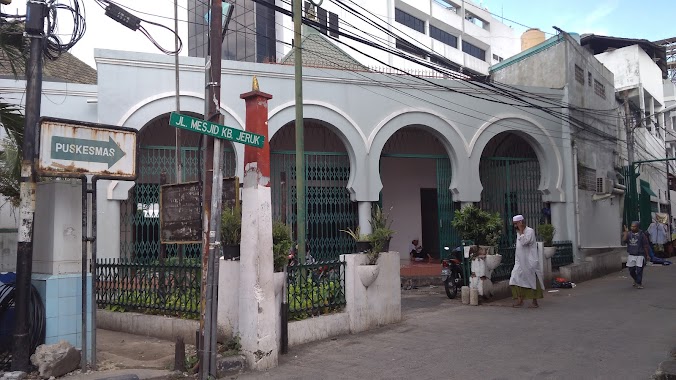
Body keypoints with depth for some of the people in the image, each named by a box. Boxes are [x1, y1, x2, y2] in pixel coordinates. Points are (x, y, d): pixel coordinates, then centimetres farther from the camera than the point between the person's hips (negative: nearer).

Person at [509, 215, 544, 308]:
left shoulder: (530, 231, -11)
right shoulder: (518, 232, 14)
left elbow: (524, 242, -26)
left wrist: (521, 230, -21)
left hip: (529, 261, -7)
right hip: (520, 261, 7)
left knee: (532, 281, 0)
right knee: (516, 279, -1)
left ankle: (535, 302, 8)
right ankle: (519, 300, 3)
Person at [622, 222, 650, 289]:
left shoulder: (641, 234, -3)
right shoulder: (629, 234, 5)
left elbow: (645, 246, 0)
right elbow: (624, 240, -12)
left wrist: (647, 255, 1)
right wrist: (626, 232, -15)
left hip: (640, 255, -3)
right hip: (631, 255, 3)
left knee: (639, 270, -7)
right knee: (631, 270, 10)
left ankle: (639, 283, 4)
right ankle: (636, 280, 35)